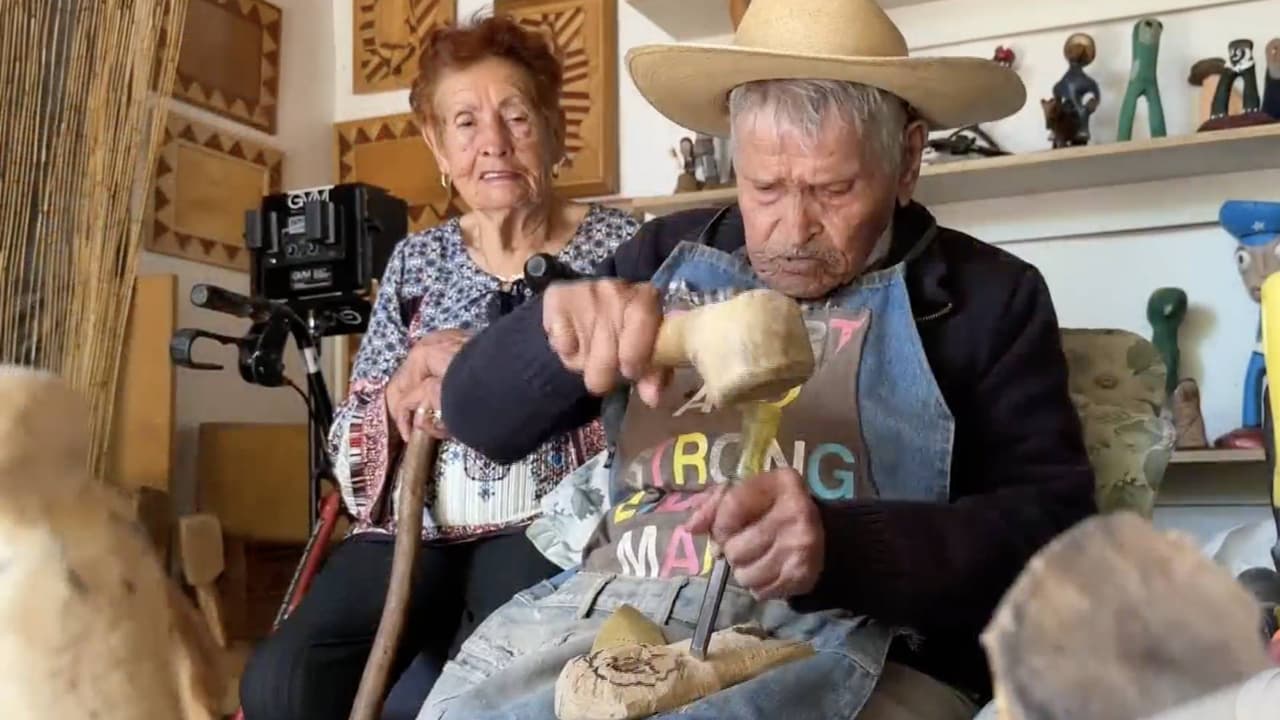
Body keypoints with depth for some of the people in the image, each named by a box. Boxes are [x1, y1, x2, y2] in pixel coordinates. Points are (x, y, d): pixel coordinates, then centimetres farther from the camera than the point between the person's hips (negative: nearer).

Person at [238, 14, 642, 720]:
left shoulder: (616, 242, 4)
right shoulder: (416, 259, 13)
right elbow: (350, 445, 12)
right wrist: (405, 389, -11)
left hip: (548, 526, -3)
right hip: (416, 530, 4)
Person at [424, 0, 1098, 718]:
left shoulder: (987, 297, 5)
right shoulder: (669, 256, 13)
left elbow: (1053, 525, -5)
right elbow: (478, 419, 10)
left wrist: (838, 546, -22)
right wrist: (555, 324, -14)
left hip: (853, 649, -4)